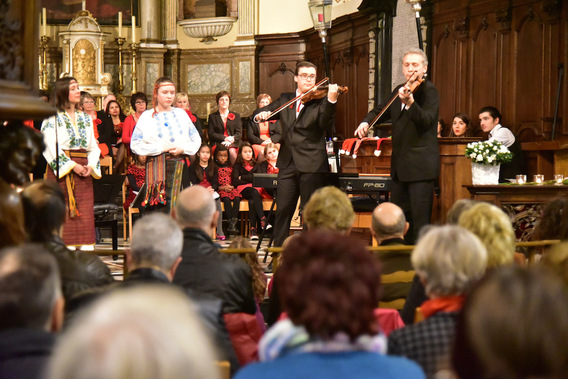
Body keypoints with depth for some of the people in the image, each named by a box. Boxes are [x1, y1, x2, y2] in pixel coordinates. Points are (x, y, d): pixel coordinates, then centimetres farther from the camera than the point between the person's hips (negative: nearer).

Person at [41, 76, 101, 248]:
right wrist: (72, 166, -15)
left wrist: (91, 165, -2)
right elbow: (51, 147, -9)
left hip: (83, 170, 5)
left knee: (86, 216, 0)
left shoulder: (86, 118, 17)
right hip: (61, 171, -5)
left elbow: (93, 147, 16)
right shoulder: (52, 119, 0)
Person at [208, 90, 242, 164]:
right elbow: (211, 134, 5)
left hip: (233, 143, 1)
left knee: (232, 151, -34)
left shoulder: (236, 116, 22)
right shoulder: (212, 117, 18)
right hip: (218, 143, -1)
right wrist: (225, 138, -10)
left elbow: (239, 133, 10)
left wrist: (233, 139, -14)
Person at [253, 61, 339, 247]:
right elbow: (259, 113, 14)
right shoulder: (285, 100, 14)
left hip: (311, 164, -4)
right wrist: (260, 114, -11)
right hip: (288, 164, 4)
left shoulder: (320, 101, 1)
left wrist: (331, 100, -31)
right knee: (282, 209, 5)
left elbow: (326, 124, -15)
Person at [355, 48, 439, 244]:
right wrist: (366, 122, 9)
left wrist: (409, 102, -39)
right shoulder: (398, 91, 15)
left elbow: (427, 120, -23)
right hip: (400, 165, 8)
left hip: (420, 166, -8)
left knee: (420, 221, -10)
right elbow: (381, 110, 30)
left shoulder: (429, 90, -8)